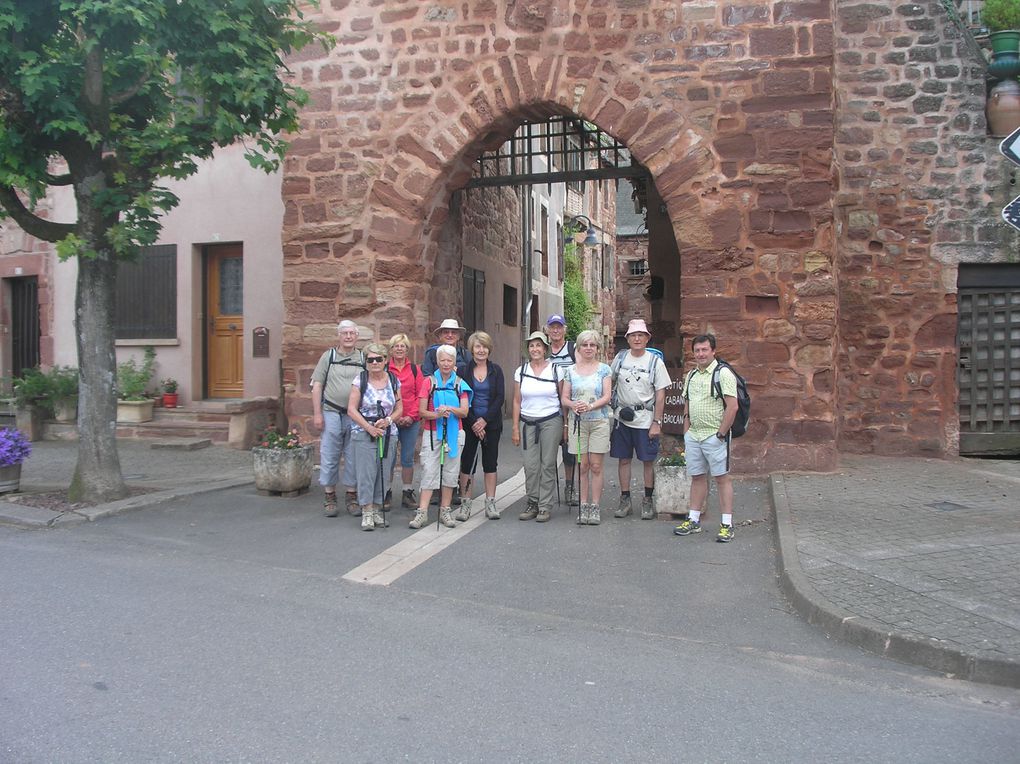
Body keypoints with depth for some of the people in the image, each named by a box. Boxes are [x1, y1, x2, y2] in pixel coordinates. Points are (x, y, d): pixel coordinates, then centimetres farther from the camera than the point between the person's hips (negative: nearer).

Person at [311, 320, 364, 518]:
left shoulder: (363, 359, 8)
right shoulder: (328, 356, 6)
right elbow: (317, 386, 3)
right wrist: (317, 413, -4)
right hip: (332, 413, -1)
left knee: (354, 457, 6)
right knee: (329, 456, 2)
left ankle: (352, 496, 16)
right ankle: (329, 497, 13)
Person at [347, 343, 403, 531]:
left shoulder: (394, 381, 7)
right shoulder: (360, 380, -1)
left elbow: (399, 408, 9)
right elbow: (351, 410, -5)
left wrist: (388, 420, -11)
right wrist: (369, 427, -13)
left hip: (388, 434, 3)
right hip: (363, 433, -3)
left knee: (383, 473, 3)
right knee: (366, 472, -6)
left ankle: (376, 509, 16)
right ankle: (367, 512, 2)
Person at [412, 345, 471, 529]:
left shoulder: (460, 384, 6)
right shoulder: (430, 382, 2)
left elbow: (464, 412, -3)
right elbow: (422, 411, -3)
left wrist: (451, 409, -22)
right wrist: (437, 414, -21)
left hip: (454, 433, 2)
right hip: (432, 433, -2)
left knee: (450, 472, 5)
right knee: (429, 471, -6)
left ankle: (445, 511, 14)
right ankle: (422, 512, -5)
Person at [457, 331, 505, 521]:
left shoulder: (496, 370, 5)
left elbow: (500, 397, -2)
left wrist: (484, 420, -11)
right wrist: (474, 423, -11)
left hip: (491, 423, 2)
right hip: (469, 424, -1)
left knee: (490, 462, 5)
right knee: (466, 462, 0)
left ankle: (490, 503, 11)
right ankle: (465, 504, 7)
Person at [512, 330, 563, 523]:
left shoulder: (555, 370, 1)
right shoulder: (521, 371, 7)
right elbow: (517, 401, 9)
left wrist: (566, 425, 0)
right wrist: (515, 427, 4)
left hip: (551, 421, -2)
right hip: (528, 422, 2)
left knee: (547, 464, 0)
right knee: (530, 465, 0)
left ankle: (545, 506, 6)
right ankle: (532, 504, 12)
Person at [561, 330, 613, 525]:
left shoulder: (604, 369, 4)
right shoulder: (571, 370, 9)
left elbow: (607, 396, -3)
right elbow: (564, 398, 7)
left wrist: (590, 406, -19)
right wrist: (573, 405, -15)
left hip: (599, 421, -1)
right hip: (577, 421, 1)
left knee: (596, 466, -1)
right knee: (582, 466, 3)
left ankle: (595, 506, 6)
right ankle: (583, 506, 10)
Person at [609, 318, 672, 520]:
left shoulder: (655, 361, -2)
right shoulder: (620, 358, 5)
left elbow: (660, 394, -4)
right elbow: (609, 384, 15)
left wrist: (657, 422, -9)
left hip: (645, 419, -2)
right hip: (622, 418, 3)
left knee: (648, 461, 2)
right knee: (624, 459, 7)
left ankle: (647, 501, 14)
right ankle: (625, 500, 17)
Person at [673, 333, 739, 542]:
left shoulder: (723, 374, -9)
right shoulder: (691, 376, 14)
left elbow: (732, 407, -15)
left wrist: (721, 434, -16)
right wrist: (686, 432, 13)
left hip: (714, 436, -7)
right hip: (693, 436, 7)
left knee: (722, 478, -1)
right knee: (697, 477, 11)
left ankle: (727, 525, 4)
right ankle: (694, 520, 18)